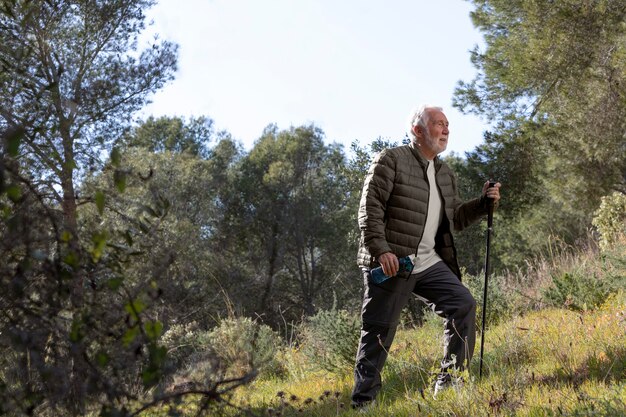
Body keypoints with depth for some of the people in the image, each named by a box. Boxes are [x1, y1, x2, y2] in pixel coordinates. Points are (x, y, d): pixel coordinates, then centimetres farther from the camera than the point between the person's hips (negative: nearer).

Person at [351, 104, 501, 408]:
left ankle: (449, 380, 7)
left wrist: (483, 203, 5)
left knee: (463, 305, -4)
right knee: (379, 332, -2)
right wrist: (381, 249, -21)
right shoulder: (391, 160, -6)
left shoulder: (445, 174, 16)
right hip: (390, 265, -7)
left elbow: (455, 218, 21)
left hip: (430, 263, 7)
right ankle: (363, 401, 10)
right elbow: (370, 208, -12)